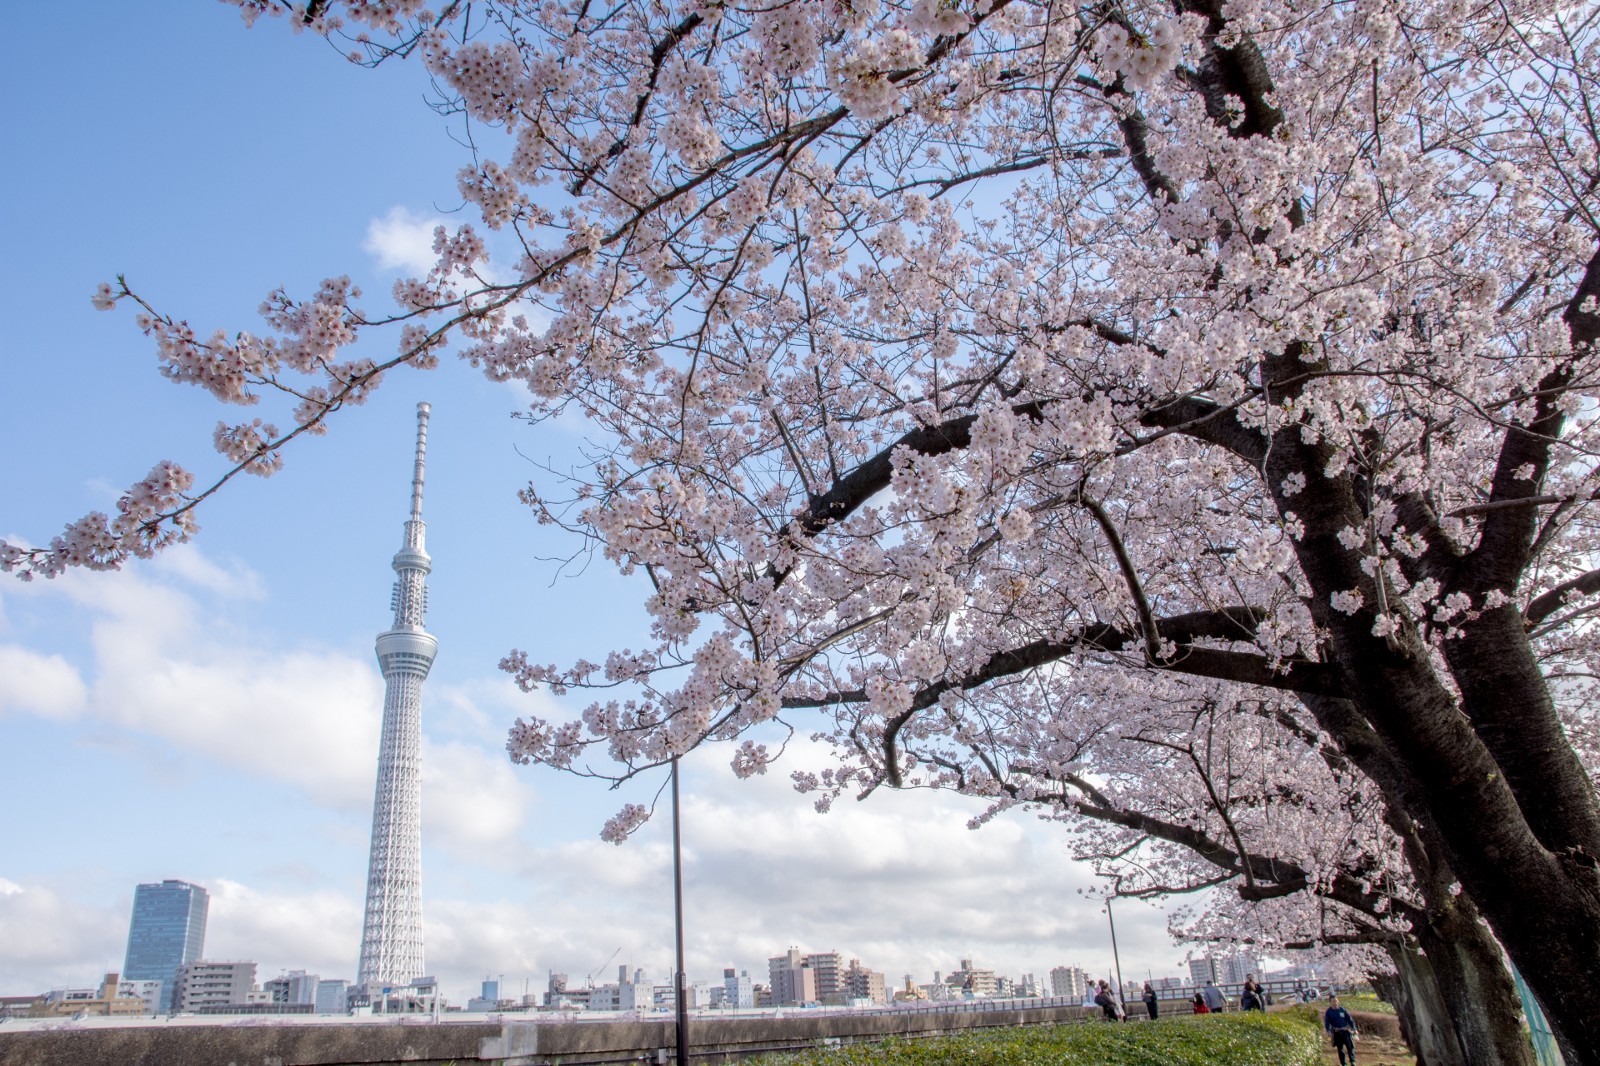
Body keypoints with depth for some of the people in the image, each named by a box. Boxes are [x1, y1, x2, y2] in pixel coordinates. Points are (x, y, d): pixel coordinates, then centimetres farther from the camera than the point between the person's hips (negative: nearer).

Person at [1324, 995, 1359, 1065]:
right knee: (1340, 1049, 4)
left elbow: (1350, 1019, 8)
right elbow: (1326, 1023, -3)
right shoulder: (1328, 1012, 0)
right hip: (1336, 1033, 0)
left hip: (1345, 1031, 0)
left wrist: (1354, 1029, -1)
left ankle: (1353, 1062, -9)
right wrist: (1329, 1031, -19)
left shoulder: (1342, 1010, 3)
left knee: (1350, 1046, -12)